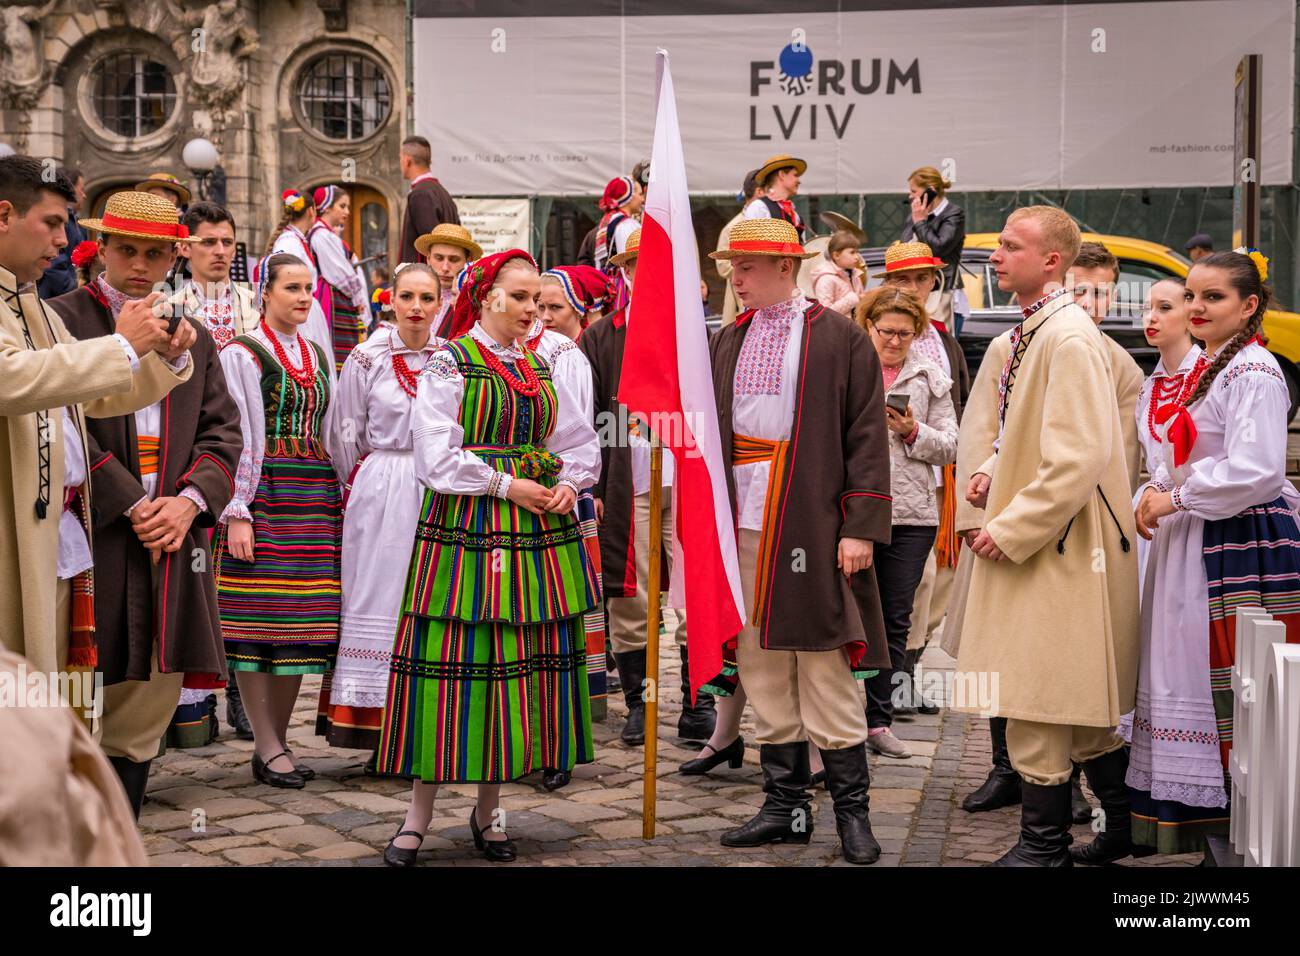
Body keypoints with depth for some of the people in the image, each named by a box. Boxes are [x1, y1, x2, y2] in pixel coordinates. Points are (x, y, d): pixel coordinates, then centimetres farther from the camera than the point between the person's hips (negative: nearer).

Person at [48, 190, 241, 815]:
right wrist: (131, 505, -13)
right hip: (92, 540, -5)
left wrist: (189, 500, -5)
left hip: (169, 546, 5)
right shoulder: (61, 318, 0)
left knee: (141, 724, 7)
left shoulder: (195, 339, 18)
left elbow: (223, 433, 13)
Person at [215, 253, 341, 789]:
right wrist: (236, 511, -14)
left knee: (302, 621, 4)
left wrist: (335, 501, 17)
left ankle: (275, 742, 12)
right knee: (259, 616, -6)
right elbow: (236, 438, -8)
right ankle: (267, 749, 0)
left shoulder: (319, 357, 17)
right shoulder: (242, 355, -2)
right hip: (263, 493, -6)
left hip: (315, 494, 6)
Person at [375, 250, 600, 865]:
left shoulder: (538, 367, 15)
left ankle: (488, 811, 17)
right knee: (454, 661, -5)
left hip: (539, 536, 5)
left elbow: (581, 443, 19)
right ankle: (419, 815, 6)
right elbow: (436, 457, -10)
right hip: (465, 530, -5)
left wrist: (568, 484, 0)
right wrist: (507, 484, -12)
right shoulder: (449, 363, -1)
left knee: (522, 664, 5)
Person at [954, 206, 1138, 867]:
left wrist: (1010, 532, -19)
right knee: (1079, 704, 18)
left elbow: (1078, 460, -25)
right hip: (1030, 541, 10)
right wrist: (995, 472, 7)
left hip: (1051, 546, -10)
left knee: (1039, 699, -2)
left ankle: (1043, 847, 9)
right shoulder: (1031, 333, 12)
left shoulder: (1069, 339, -19)